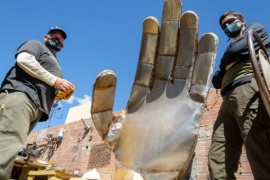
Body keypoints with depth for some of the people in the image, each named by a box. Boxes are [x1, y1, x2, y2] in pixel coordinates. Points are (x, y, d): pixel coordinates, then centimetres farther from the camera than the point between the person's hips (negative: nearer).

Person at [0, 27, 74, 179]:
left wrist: (62, 93, 11)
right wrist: (54, 80, -5)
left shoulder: (55, 65, 39)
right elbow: (23, 59, -4)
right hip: (20, 94, -7)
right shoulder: (36, 45, 19)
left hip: (37, 107, 7)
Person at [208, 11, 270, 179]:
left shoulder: (255, 29, 24)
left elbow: (235, 50, 2)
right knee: (218, 160, -7)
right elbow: (217, 81, 30)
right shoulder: (232, 51, 40)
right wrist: (226, 67, 12)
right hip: (229, 99, 7)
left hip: (248, 88, -7)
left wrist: (226, 62, 22)